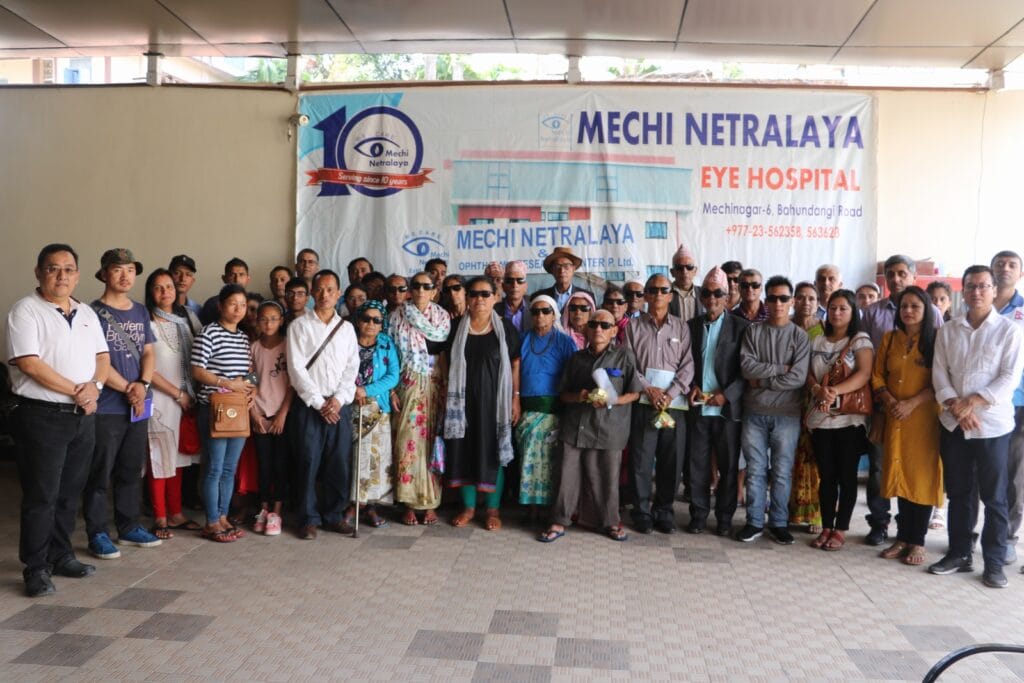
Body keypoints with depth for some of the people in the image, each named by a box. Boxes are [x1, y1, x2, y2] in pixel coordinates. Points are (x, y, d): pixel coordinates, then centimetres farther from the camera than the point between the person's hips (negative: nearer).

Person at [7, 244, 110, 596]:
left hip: (83, 416, 6)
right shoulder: (25, 310, -8)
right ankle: (36, 569, 8)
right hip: (43, 416, -6)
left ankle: (61, 555, 26)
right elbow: (30, 364, -16)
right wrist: (75, 391, -13)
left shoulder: (86, 313, 14)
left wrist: (95, 386, -8)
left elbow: (102, 356, 13)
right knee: (41, 496, -1)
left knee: (69, 493, 14)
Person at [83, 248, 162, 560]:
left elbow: (149, 353, 9)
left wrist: (142, 385, -8)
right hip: (105, 406, -6)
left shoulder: (141, 311, 12)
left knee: (132, 470, 13)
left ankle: (128, 527, 24)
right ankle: (97, 534, 9)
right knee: (100, 473, 0)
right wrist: (128, 389, -11)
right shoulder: (94, 312, -6)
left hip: (138, 405, 6)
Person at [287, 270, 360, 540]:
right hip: (309, 404, -2)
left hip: (340, 404, 3)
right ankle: (309, 519, 10)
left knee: (339, 463, 4)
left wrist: (338, 399, -7)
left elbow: (352, 368, 6)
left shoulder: (346, 328, 11)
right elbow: (296, 368, -5)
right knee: (309, 463, 0)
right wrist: (319, 402, -9)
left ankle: (334, 515, 16)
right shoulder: (299, 326, 2)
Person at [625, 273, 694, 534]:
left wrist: (669, 394, -10)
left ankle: (664, 510, 17)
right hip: (643, 402, -1)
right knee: (641, 459, 0)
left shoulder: (681, 327, 9)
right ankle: (642, 512, 11)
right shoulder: (634, 326, 8)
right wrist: (648, 389, -9)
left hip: (674, 402, 1)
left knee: (671, 460, 4)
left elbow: (687, 365, 2)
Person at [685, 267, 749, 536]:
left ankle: (724, 518, 16)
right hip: (698, 407, 2)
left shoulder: (740, 327, 0)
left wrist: (727, 394, -12)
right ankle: (698, 515, 16)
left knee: (728, 465, 5)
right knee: (698, 464, 5)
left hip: (728, 407, -2)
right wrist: (691, 386, -4)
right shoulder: (691, 326, 9)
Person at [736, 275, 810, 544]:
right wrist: (781, 368, -11)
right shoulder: (753, 332, 5)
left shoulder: (799, 336, 1)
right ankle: (754, 522, 15)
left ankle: (779, 523, 18)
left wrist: (762, 382, -8)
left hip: (786, 414, -1)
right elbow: (746, 366, -8)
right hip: (754, 412, 1)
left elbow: (798, 377, -9)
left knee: (782, 472, 6)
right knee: (755, 470, 6)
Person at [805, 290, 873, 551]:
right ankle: (826, 527, 15)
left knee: (846, 476, 3)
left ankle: (841, 530, 10)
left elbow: (864, 374, -14)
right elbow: (808, 374, 7)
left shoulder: (861, 341, 0)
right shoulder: (817, 342, 14)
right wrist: (818, 389, -15)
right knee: (826, 476, 7)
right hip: (820, 417, 4)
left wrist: (836, 391, -27)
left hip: (850, 418, -4)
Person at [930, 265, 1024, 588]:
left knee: (994, 497, 3)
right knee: (958, 493, 11)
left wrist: (973, 402, -16)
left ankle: (994, 562, 12)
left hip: (992, 424, -3)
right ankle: (959, 554, 21)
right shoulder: (947, 331, 9)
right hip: (953, 424, 3)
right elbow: (939, 373, 2)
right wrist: (955, 406, -12)